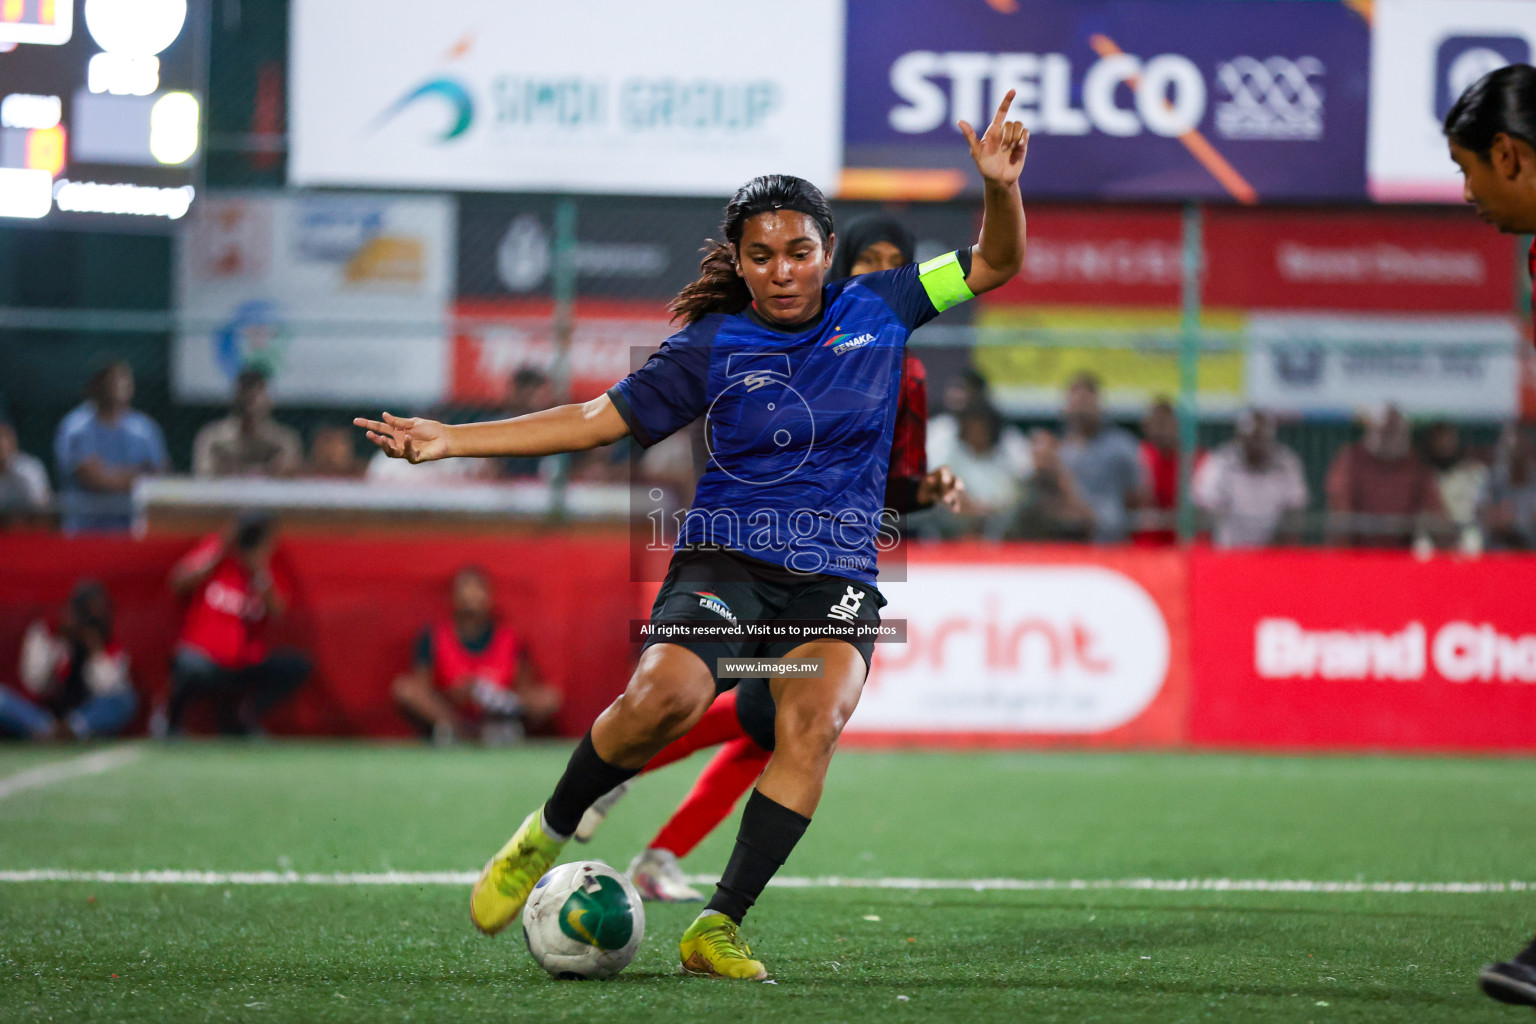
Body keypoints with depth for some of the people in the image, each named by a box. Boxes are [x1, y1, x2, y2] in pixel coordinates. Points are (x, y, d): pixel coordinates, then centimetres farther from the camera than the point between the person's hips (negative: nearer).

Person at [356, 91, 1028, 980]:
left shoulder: (877, 310, 8)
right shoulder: (712, 348, 4)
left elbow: (995, 265, 14)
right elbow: (598, 419, 8)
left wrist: (1002, 186, -7)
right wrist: (452, 440, 2)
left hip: (836, 581, 1)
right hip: (725, 563, -1)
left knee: (815, 716, -30)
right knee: (666, 696, -31)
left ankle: (721, 926, -26)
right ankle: (545, 837, -5)